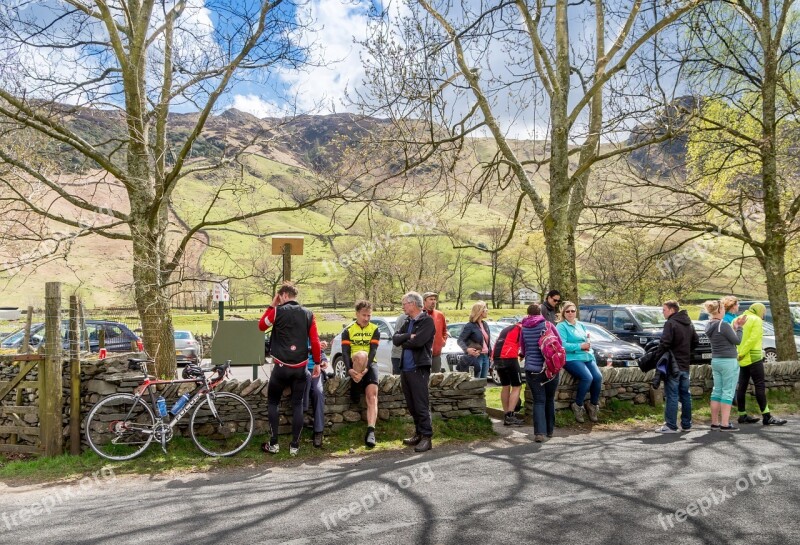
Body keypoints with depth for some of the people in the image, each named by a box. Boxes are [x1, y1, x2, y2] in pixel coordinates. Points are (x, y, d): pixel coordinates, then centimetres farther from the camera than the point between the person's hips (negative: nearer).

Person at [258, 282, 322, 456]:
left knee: (273, 402, 13)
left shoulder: (277, 311, -5)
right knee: (298, 405, 9)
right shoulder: (308, 314, 3)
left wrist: (271, 306, 13)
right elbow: (315, 341, 1)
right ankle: (294, 445, 10)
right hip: (301, 367, 2)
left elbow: (261, 326, 13)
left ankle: (273, 444, 12)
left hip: (281, 366, -2)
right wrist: (317, 363, 9)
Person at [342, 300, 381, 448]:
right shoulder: (348, 330, 6)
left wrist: (366, 368, -23)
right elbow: (345, 352, -5)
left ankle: (370, 431, -24)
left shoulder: (375, 330, 7)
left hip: (369, 364, 0)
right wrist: (349, 369, -24)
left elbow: (373, 351, -6)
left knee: (372, 394, -20)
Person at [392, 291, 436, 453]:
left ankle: (427, 438, 0)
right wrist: (408, 336, -13)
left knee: (421, 405, -6)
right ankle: (419, 433, 25)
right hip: (405, 369, 8)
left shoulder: (427, 321, -8)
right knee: (411, 405, 14)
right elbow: (395, 339, 4)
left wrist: (404, 342, -2)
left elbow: (418, 342, -20)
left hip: (419, 369, -8)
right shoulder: (408, 323, 16)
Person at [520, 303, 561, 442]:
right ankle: (550, 430, 26)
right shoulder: (548, 325, -4)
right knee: (550, 400, 16)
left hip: (532, 369, 0)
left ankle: (539, 432, -10)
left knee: (539, 401, 2)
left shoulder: (523, 329, 1)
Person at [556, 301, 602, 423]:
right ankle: (577, 405, -8)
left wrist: (588, 345, 0)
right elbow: (562, 345, -14)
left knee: (598, 377, -17)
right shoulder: (561, 326, -3)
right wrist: (580, 346, -15)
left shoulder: (580, 325, 21)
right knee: (587, 377, -28)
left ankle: (593, 404, 4)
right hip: (572, 358, -7)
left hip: (587, 357, 7)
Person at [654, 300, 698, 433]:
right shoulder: (689, 324, 13)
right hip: (685, 365, 8)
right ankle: (686, 424, 19)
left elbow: (664, 343, -22)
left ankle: (671, 426, -3)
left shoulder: (671, 323, -14)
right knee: (685, 395, 13)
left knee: (672, 396, -5)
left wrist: (658, 357, -11)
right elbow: (695, 341, 18)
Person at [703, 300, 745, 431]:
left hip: (715, 361, 8)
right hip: (728, 362, -8)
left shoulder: (709, 326, 7)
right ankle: (725, 424, -1)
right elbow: (737, 341, -9)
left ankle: (715, 422, 16)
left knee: (717, 391, 12)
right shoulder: (724, 325, -18)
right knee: (728, 392, -2)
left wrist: (734, 326, 7)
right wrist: (738, 327, 3)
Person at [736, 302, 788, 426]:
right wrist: (742, 353, -16)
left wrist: (739, 353, 5)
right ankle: (766, 416, -5)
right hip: (753, 358, -8)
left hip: (743, 359, 8)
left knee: (742, 386, 9)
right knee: (760, 386, -6)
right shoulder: (756, 320, -7)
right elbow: (752, 339, -17)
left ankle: (742, 415, 13)